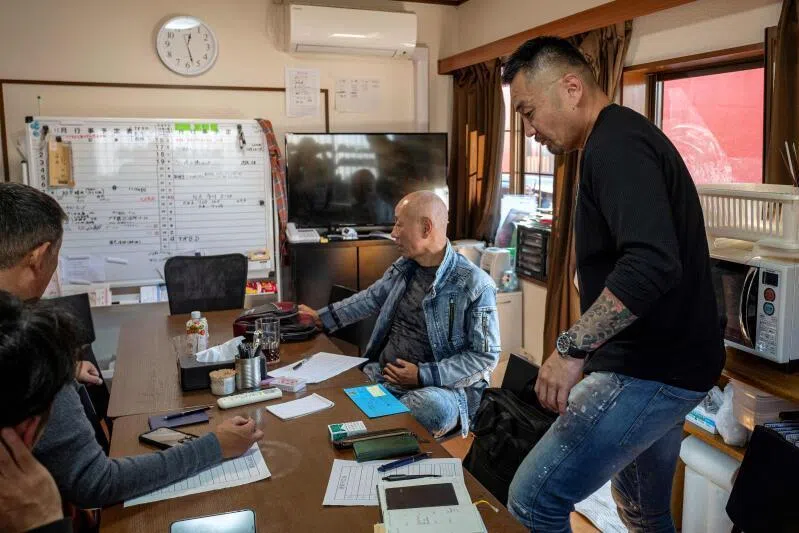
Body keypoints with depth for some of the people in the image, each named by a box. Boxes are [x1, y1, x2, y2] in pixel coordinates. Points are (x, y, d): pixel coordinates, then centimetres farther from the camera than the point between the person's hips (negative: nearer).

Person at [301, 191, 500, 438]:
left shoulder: (475, 285, -15)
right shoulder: (404, 267, 7)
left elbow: (486, 355, -13)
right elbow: (372, 298, 25)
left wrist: (424, 375, -20)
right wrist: (322, 317, 24)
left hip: (440, 385, -5)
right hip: (382, 373, 5)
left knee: (432, 408, -37)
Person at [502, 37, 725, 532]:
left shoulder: (615, 144, -17)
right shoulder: (625, 137, 16)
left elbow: (651, 265, -32)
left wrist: (572, 348, -26)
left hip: (650, 372, -11)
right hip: (665, 364, 11)